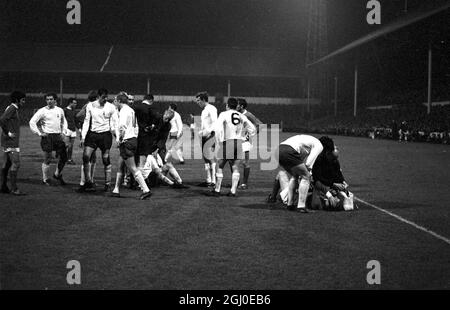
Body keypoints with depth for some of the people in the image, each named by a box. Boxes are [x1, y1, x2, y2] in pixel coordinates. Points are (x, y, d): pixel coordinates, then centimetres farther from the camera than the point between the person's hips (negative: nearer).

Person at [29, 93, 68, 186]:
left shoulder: (60, 110, 9)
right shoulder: (42, 111, -5)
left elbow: (64, 121, 26)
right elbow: (32, 122, -7)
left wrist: (63, 131, 13)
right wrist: (39, 133, -9)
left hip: (58, 136, 5)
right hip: (47, 136, -5)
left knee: (63, 157, 5)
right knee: (47, 159, 0)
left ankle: (57, 174, 25)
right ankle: (45, 179, 13)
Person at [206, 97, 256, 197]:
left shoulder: (224, 114, -1)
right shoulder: (242, 116, 13)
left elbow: (218, 127, -15)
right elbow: (253, 129, 17)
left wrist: (219, 141, -7)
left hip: (227, 142, -4)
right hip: (239, 142, 4)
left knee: (220, 167, 6)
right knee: (235, 168, 5)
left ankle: (217, 190, 9)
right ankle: (233, 191, 2)